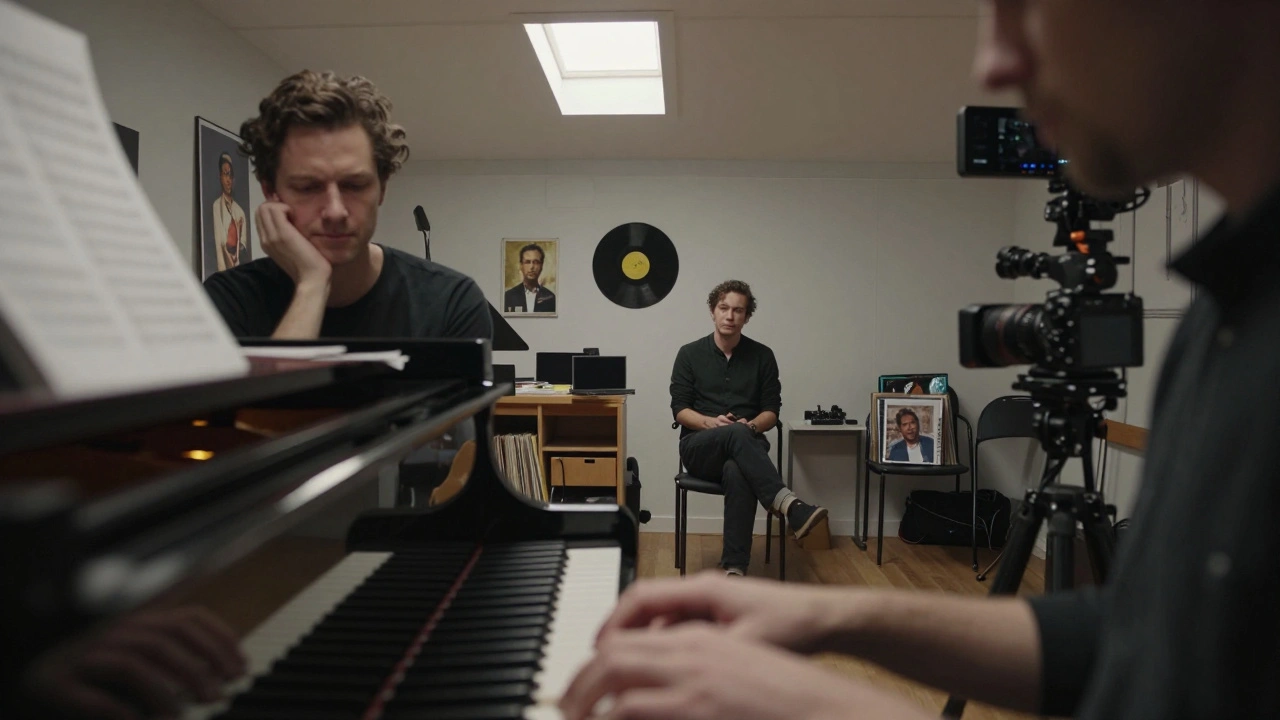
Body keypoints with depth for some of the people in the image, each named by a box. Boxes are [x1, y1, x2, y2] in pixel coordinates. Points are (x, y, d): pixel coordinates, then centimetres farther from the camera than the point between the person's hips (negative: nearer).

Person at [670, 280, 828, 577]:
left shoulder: (762, 355, 8)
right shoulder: (690, 354, 6)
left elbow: (772, 410, 7)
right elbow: (679, 409, 2)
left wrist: (751, 425, -16)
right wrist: (710, 422, -19)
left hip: (745, 446, 0)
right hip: (699, 446, 0)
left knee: (737, 471, -39)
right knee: (736, 434, -37)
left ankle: (735, 568, -43)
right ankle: (789, 505, -51)